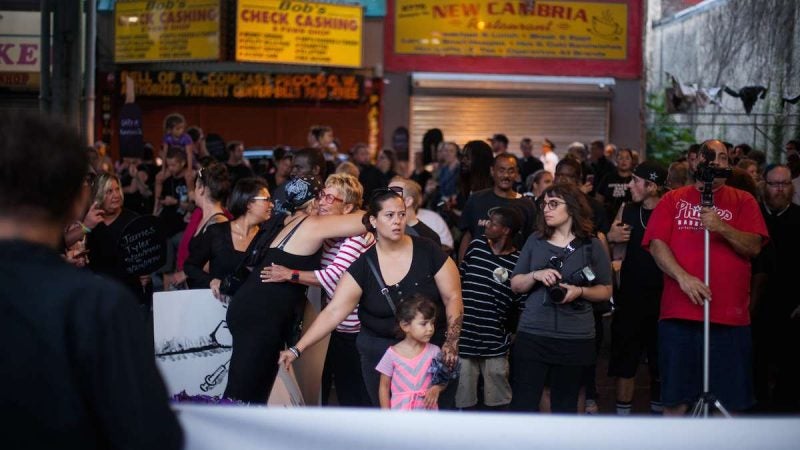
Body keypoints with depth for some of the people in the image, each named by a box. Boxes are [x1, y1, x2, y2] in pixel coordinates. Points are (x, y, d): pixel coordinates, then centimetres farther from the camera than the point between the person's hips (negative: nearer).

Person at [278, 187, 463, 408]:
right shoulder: (364, 266, -7)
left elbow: (453, 297, -4)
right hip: (380, 352, 1)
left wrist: (451, 342, -15)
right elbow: (333, 311, -9)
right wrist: (297, 349, -16)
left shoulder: (427, 252, -8)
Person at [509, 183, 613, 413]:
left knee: (565, 405, 9)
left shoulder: (592, 246, 2)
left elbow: (606, 290, 6)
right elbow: (515, 285, 11)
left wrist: (580, 291, -12)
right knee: (523, 402, -4)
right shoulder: (535, 241, 8)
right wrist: (536, 276, -10)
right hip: (532, 334, 1)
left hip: (575, 339, -1)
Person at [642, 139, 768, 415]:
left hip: (731, 316, 0)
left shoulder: (743, 201, 9)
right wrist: (682, 276, -16)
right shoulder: (673, 200, 10)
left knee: (731, 401, 2)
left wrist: (723, 228, -19)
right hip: (679, 312, 0)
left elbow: (754, 246, -3)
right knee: (676, 398, 6)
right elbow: (656, 244, -2)